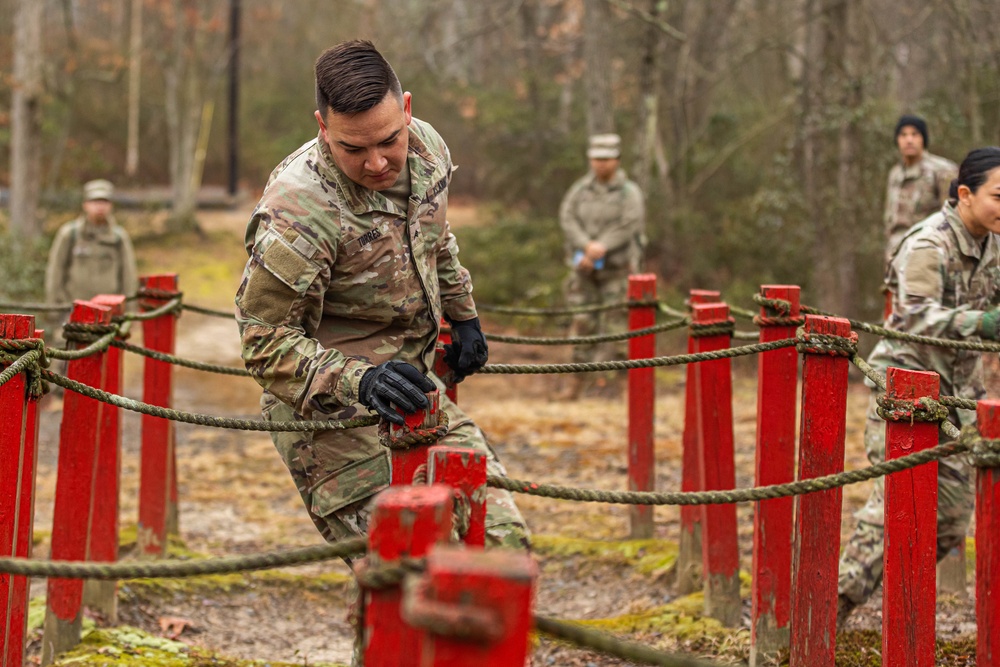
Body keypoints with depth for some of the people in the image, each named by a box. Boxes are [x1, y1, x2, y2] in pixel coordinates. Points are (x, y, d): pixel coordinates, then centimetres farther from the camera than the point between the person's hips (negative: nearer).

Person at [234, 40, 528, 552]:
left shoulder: (427, 148, -3)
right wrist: (359, 380, -35)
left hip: (414, 387, 7)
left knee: (504, 540, 2)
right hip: (328, 415, -7)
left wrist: (462, 314, 26)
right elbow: (266, 343, -23)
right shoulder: (296, 212, -27)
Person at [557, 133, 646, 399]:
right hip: (584, 267, 2)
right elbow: (567, 220, -3)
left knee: (610, 324, -6)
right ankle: (577, 381, 5)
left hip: (616, 268, -2)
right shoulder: (579, 190, 9)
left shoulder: (629, 192, 0)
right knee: (582, 322, -1)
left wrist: (600, 250, -18)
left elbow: (628, 226, -11)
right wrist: (587, 245, -19)